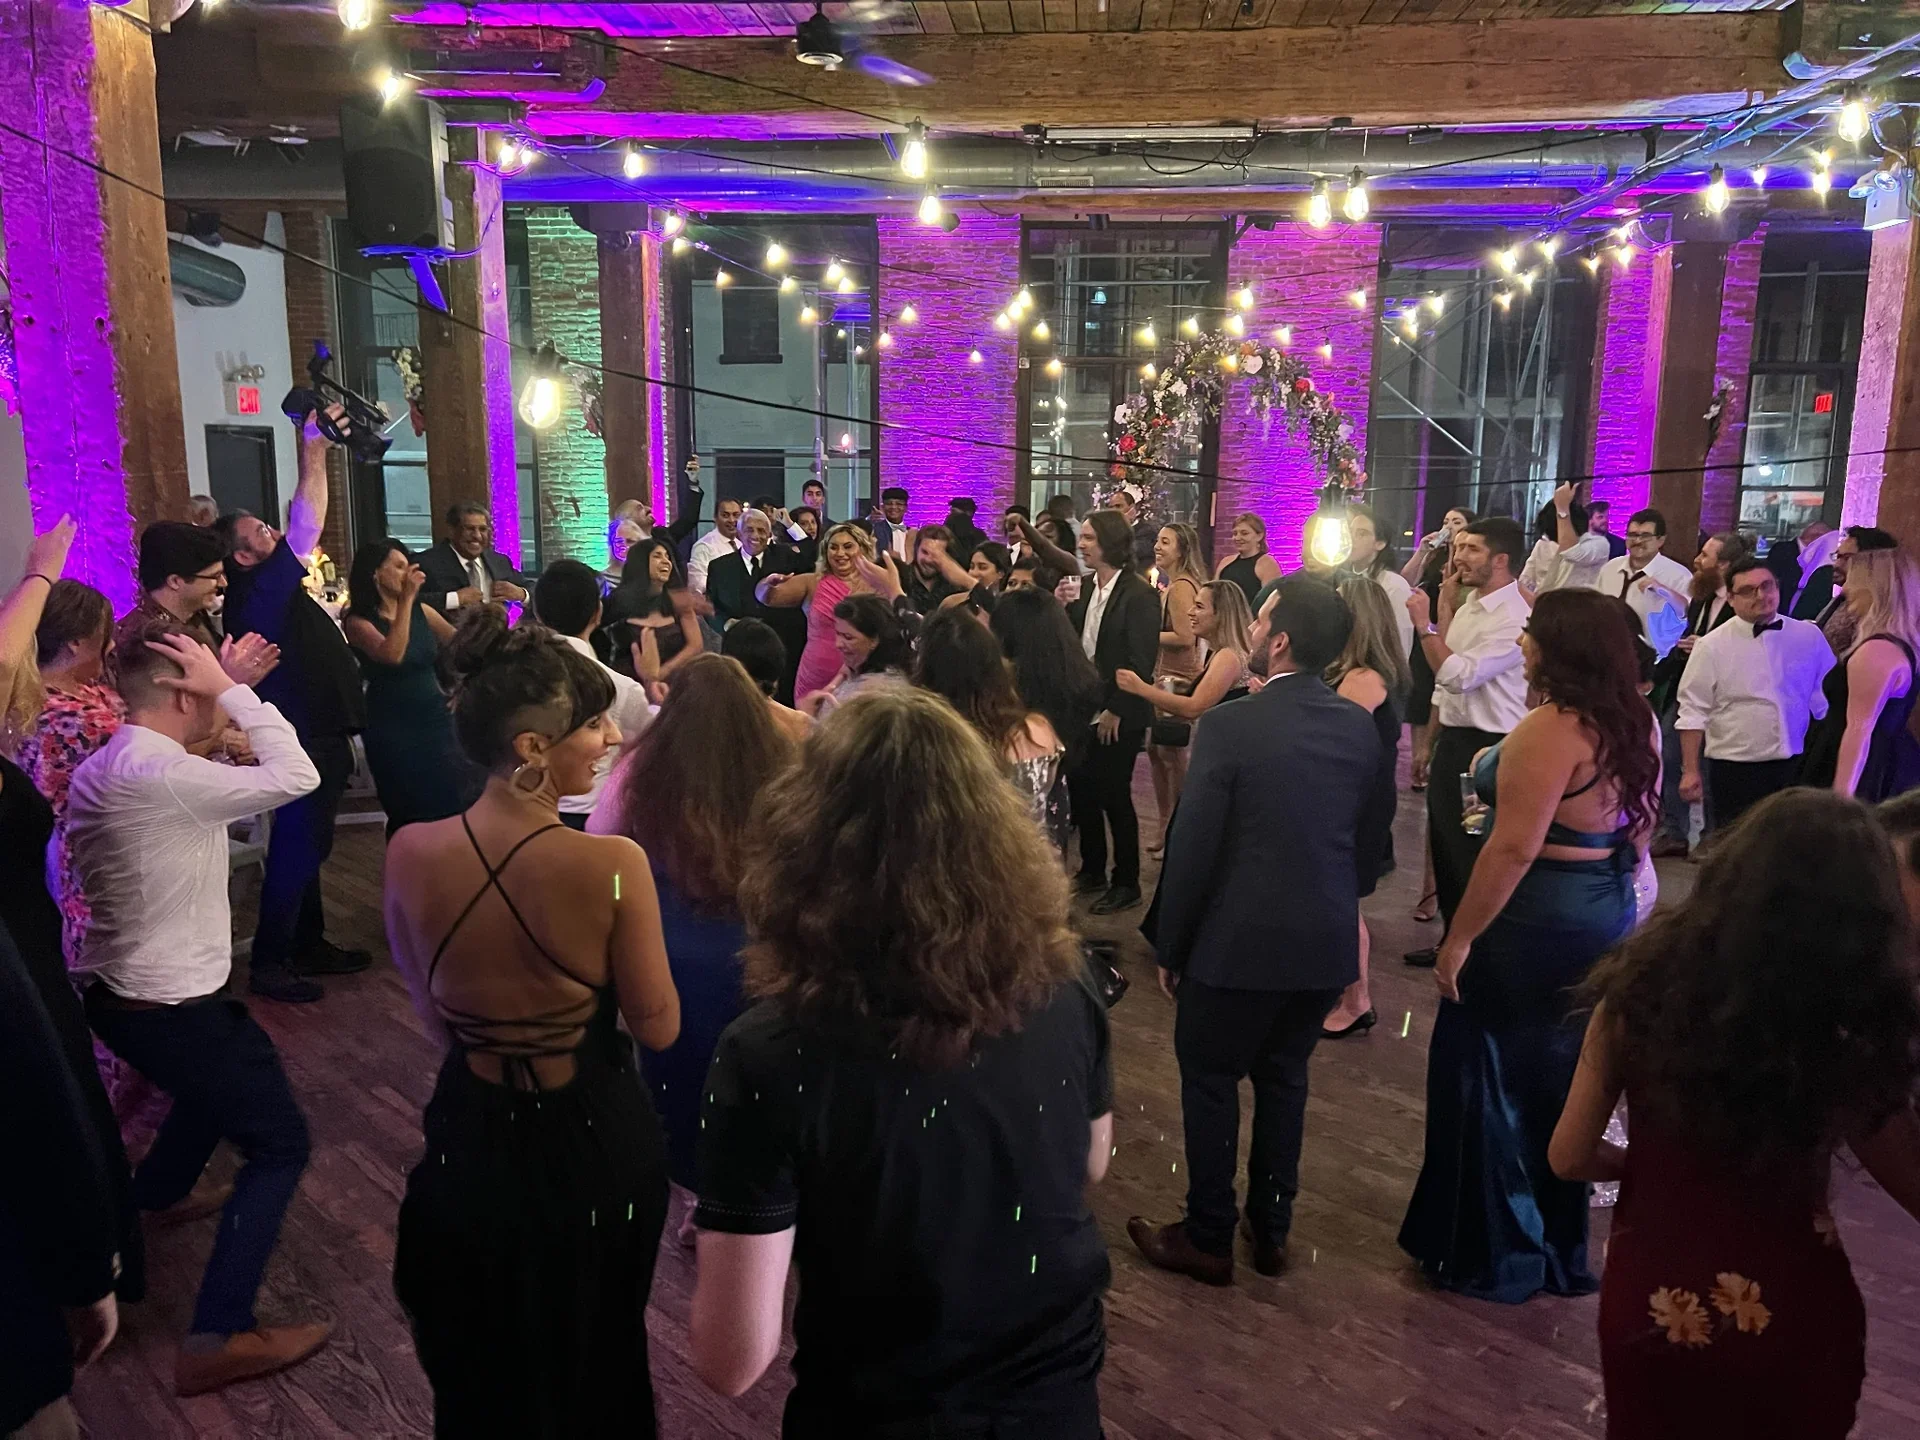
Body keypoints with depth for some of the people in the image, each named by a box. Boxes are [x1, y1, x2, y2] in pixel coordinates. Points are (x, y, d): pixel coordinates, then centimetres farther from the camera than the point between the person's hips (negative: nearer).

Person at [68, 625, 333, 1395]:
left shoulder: (101, 769, 3)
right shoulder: (163, 776, -28)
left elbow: (209, 782, 15)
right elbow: (297, 776, -26)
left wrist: (228, 693, 5)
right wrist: (233, 692, -19)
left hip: (116, 992, 10)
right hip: (170, 1007, -10)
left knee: (219, 1077, 37)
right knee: (279, 1143, 1)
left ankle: (150, 1198, 56)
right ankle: (216, 1339, 1)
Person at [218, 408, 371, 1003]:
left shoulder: (277, 591, 12)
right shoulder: (258, 594, -18)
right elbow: (304, 526, -23)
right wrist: (313, 451, -23)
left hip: (318, 741, 10)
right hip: (303, 748, -10)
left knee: (308, 847, 18)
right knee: (295, 849, -3)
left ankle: (310, 944, 31)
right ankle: (269, 962, 7)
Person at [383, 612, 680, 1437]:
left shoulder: (410, 854, -15)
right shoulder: (613, 864, -28)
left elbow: (434, 1020, -1)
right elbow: (658, 1028, -15)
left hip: (471, 1141, 3)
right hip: (596, 1145, -2)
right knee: (601, 1359, 29)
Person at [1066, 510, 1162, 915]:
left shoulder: (1138, 595, -15)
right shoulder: (1085, 588, 6)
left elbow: (1141, 660, -17)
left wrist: (1116, 711, -15)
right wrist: (1064, 607, -7)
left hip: (1117, 717, -7)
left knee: (1114, 797, 2)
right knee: (1081, 791, 14)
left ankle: (1126, 882, 18)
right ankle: (1092, 871, 30)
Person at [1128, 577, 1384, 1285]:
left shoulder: (1229, 727, -19)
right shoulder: (1361, 728, -1)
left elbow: (1192, 849, -15)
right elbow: (1366, 837, 8)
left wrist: (1169, 946, -4)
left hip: (1239, 942, -6)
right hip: (1327, 941, 6)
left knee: (1209, 1080, 12)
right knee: (1283, 1077, 21)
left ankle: (1207, 1239, 24)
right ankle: (1271, 1230, 34)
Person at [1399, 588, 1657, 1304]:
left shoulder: (1551, 729, -22)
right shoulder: (1637, 722, 6)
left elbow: (1514, 848, -26)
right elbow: (1639, 828, 15)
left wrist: (1458, 938, -20)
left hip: (1533, 924, -9)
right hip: (1603, 923, 9)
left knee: (1490, 1083, 8)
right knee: (1561, 1082, 21)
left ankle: (1495, 1258, 22)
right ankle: (1559, 1250, 36)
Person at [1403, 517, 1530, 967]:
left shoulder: (1515, 618, -18)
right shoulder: (1467, 608, 10)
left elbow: (1459, 675, -23)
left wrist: (1424, 625, -18)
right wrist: (1433, 740, 16)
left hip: (1487, 746, -9)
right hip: (1452, 739, 9)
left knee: (1477, 849, 0)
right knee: (1445, 842, 16)